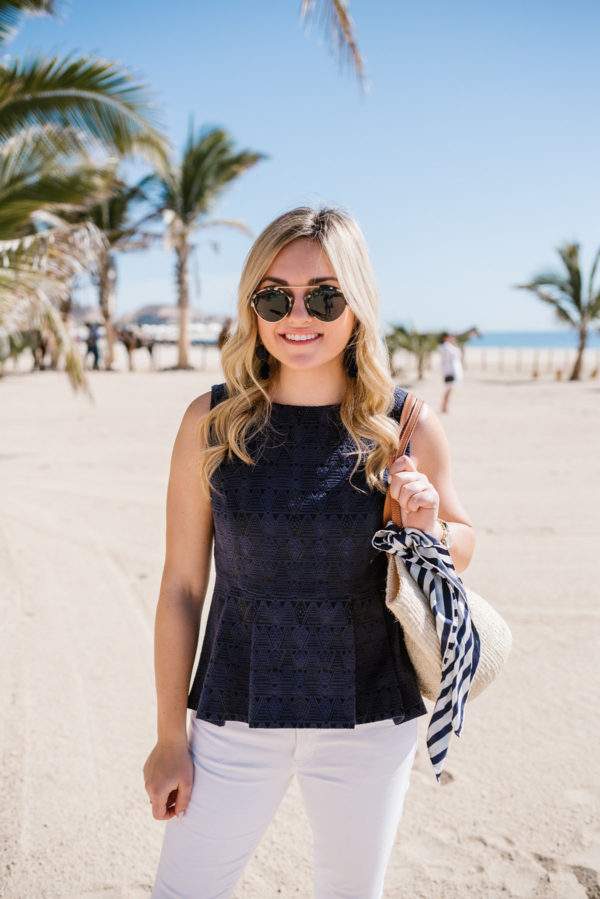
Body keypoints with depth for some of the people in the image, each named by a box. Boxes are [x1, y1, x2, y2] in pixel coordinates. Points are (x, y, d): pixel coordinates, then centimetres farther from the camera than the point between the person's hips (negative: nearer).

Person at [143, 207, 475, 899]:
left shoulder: (409, 429, -8)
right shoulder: (211, 421, -9)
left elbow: (462, 547, 7)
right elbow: (181, 585, -4)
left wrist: (427, 530, -17)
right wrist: (170, 735, 0)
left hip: (369, 719, 1)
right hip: (236, 714, 0)